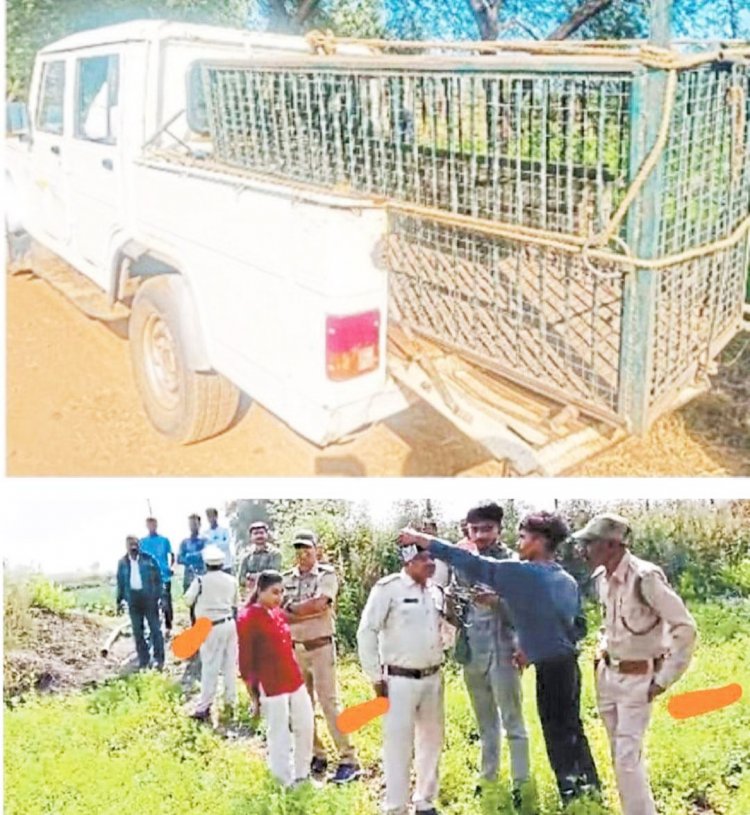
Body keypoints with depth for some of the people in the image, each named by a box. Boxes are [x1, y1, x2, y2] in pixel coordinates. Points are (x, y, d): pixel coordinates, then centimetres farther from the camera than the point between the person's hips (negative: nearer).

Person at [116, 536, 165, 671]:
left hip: (149, 597, -3)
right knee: (137, 631, 7)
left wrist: (159, 597, -5)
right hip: (133, 599, 3)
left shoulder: (148, 559, -2)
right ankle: (143, 659, 16)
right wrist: (120, 601, 9)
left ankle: (159, 659, 6)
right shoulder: (122, 562, 6)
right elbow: (120, 583, 11)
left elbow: (158, 578, 0)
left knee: (155, 629, -1)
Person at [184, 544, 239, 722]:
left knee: (210, 668, -3)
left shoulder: (201, 581, -13)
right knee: (230, 665, 12)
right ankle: (230, 702, 21)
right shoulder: (231, 580, 2)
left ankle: (204, 708, -1)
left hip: (212, 627, -5)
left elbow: (188, 600, 2)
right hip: (229, 624, 5)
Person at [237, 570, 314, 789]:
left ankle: (302, 775, 32)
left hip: (295, 682, 8)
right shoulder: (247, 618, -12)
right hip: (270, 687, -8)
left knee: (305, 728, 15)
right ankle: (287, 784, 19)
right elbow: (245, 662, -10)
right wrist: (253, 696, -9)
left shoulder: (279, 614, 10)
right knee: (279, 737, 4)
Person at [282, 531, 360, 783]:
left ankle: (349, 760, -3)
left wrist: (291, 608, -10)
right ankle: (316, 755, 22)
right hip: (294, 648, 5)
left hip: (321, 647, -5)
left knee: (329, 704, -7)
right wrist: (308, 611, -12)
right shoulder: (287, 578, 8)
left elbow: (318, 603, -22)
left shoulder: (327, 575, -6)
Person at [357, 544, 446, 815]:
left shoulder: (435, 591, 7)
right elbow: (366, 633, -11)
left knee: (431, 741, 15)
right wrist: (376, 677, -10)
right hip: (400, 680, -6)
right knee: (398, 745, -1)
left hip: (433, 679, 6)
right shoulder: (388, 588, -12)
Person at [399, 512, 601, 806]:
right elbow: (579, 627, 14)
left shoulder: (521, 573, -16)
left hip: (550, 669, -8)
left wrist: (420, 539, -11)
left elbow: (471, 564, -16)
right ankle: (590, 791, 32)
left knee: (558, 736, 4)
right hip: (568, 663, 8)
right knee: (572, 729, 20)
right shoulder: (568, 580, 8)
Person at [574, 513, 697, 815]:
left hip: (638, 679, -7)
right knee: (620, 756, 16)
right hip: (607, 674, 7)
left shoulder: (646, 577, -25)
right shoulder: (601, 577, 0)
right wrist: (601, 653, 10)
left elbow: (685, 627, -19)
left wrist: (665, 679, -16)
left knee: (628, 759, -7)